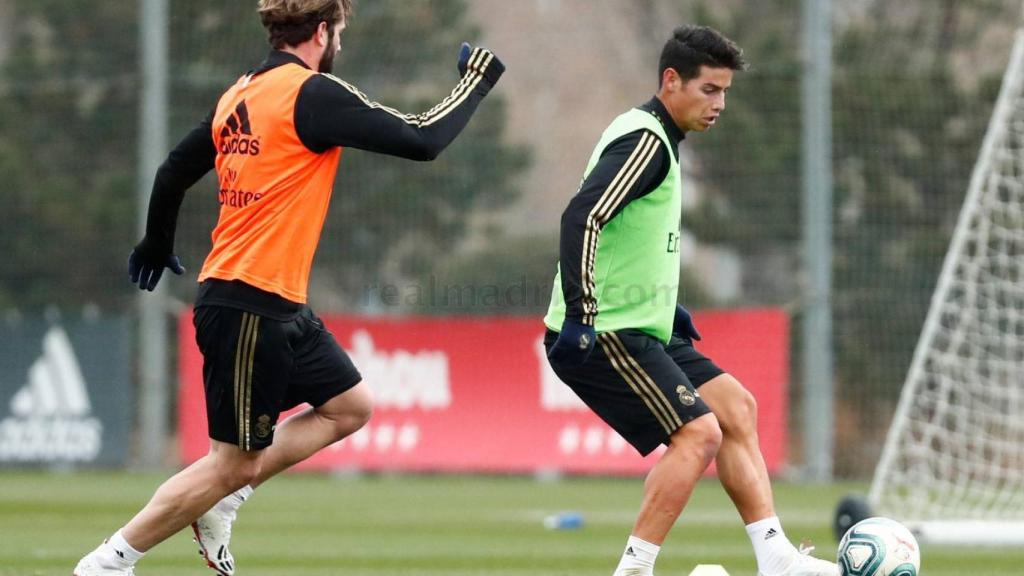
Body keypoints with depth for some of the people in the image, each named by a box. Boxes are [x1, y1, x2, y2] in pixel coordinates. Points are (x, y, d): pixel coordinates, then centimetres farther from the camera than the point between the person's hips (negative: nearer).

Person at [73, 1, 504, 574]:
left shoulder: (240, 97, 10)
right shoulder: (313, 93, -14)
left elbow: (175, 170, 19)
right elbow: (421, 139, -16)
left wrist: (157, 244, 36)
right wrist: (477, 82, 0)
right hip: (253, 306, -10)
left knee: (350, 407, 15)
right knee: (236, 462, -3)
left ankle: (220, 499, 13)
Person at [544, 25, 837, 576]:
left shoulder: (654, 139, 17)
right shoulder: (644, 140, -15)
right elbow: (581, 218, -27)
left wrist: (666, 306, 26)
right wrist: (580, 313, -32)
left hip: (637, 330, 11)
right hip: (601, 335, -11)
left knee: (735, 406, 12)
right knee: (698, 432, -16)